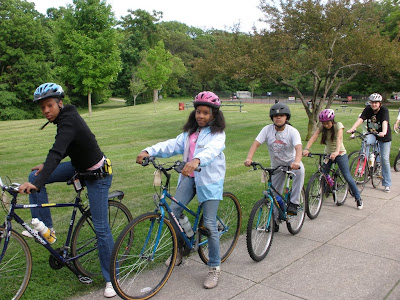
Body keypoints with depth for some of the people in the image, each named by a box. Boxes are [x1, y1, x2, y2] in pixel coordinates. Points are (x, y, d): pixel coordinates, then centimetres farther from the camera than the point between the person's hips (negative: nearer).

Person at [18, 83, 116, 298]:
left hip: (97, 175, -9)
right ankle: (45, 226, 12)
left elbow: (57, 152, -40)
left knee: (101, 228, -4)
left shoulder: (68, 122, -26)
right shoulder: (66, 116, 2)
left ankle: (111, 278, 11)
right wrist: (46, 166, 8)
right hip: (80, 166, 9)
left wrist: (38, 184, -49)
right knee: (34, 176, 2)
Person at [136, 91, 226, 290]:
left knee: (209, 224, -5)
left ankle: (214, 268, 10)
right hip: (189, 177, 6)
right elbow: (172, 145, 1)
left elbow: (212, 150, -28)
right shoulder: (190, 132, 14)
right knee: (173, 212, -7)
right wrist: (149, 151, -16)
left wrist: (196, 160, -50)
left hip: (210, 180, -5)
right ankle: (179, 250, 18)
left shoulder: (217, 134, -6)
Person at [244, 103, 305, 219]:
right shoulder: (267, 129, -14)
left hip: (291, 161, -2)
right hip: (276, 165, 2)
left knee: (300, 170, -37)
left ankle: (294, 203, -27)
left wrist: (297, 161, -54)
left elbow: (298, 147, -34)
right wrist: (249, 158, -41)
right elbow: (256, 143, -23)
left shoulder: (292, 131, -19)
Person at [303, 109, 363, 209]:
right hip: (327, 154, 4)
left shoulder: (338, 125, -17)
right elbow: (314, 136, -21)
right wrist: (306, 149, -38)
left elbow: (339, 138, -33)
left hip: (340, 154, -4)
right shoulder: (322, 127, -7)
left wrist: (336, 152, -51)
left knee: (347, 177, -5)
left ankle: (358, 199, 9)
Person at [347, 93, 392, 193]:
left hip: (384, 136, -2)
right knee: (366, 143, -34)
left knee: (385, 159, -3)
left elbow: (385, 122, -37)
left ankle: (387, 184, 8)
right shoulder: (368, 109, -10)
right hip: (371, 133, 3)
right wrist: (352, 129, -41)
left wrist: (384, 132, -56)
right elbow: (360, 119, -25)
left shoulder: (384, 110, -19)